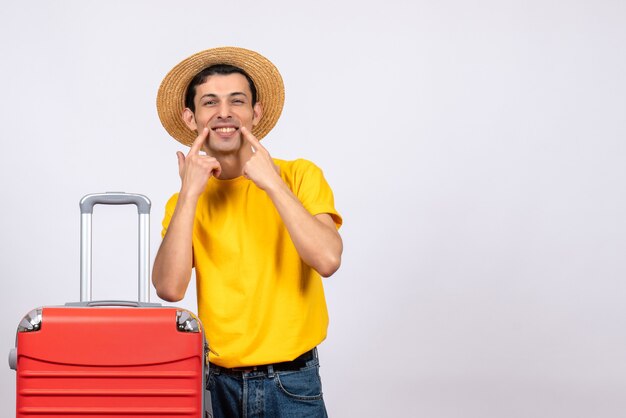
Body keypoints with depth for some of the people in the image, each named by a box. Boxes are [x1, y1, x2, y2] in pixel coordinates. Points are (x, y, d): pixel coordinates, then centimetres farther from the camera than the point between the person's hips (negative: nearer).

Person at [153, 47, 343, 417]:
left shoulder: (299, 175, -3)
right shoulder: (185, 202, 4)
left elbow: (327, 260, -18)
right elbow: (170, 288, -11)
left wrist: (272, 183, -18)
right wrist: (189, 195, -14)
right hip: (216, 383, 2)